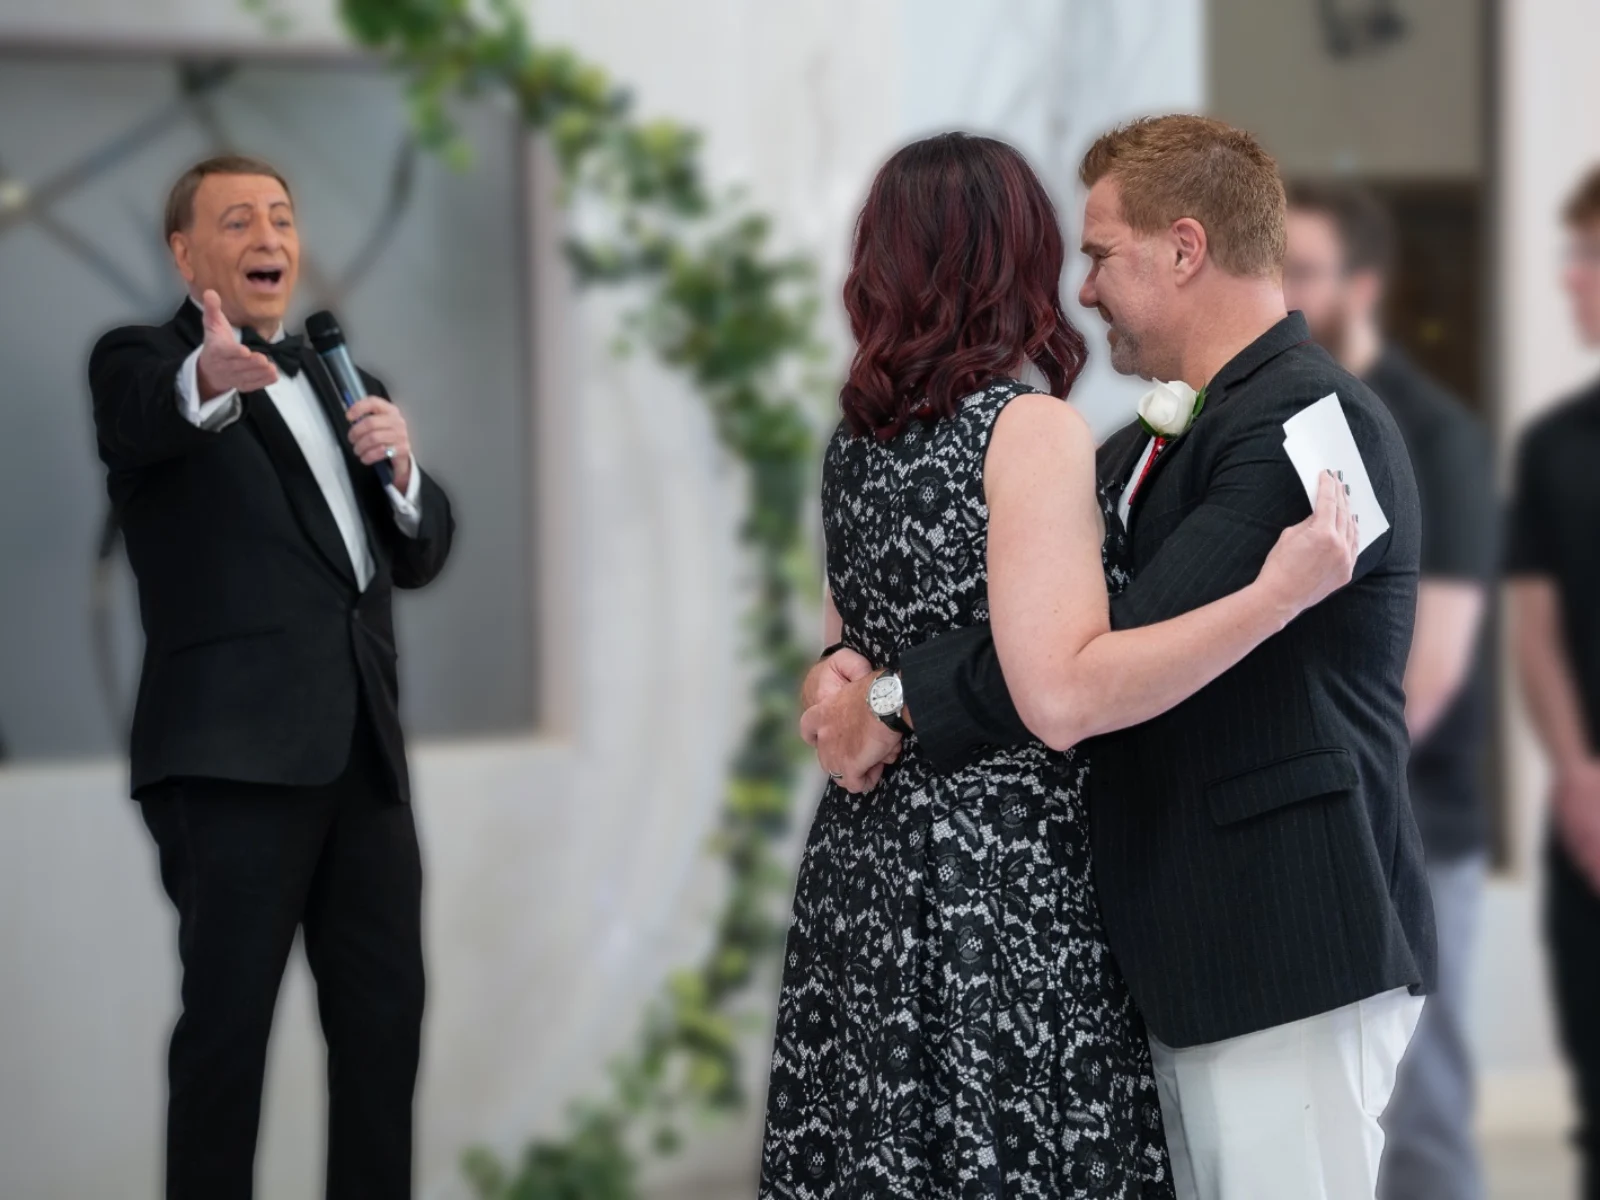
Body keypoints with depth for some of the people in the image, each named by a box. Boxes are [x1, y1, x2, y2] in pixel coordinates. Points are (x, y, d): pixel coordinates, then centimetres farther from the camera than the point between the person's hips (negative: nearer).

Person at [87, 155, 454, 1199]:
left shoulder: (341, 385, 21)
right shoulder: (142, 361, 2)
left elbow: (421, 555, 18)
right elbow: (142, 417, -24)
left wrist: (400, 468, -4)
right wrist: (209, 381, -47)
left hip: (363, 749, 6)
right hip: (236, 751, -6)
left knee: (386, 1013, 9)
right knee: (229, 1017, -5)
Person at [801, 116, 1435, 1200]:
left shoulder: (1311, 420, -16)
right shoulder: (1155, 440, 16)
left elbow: (1125, 650, -23)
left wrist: (899, 706, -14)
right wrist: (856, 669, -7)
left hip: (1287, 949, -9)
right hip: (1186, 948, 9)